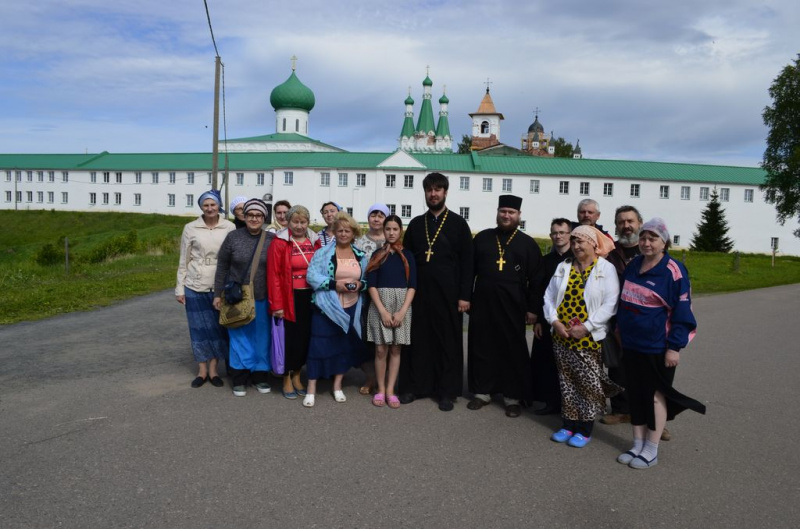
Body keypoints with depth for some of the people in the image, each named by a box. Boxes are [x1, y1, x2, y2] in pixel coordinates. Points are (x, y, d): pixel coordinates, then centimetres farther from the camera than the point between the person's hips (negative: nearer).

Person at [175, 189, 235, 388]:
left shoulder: (230, 228, -2)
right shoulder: (190, 228, 0)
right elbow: (183, 260, 4)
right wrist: (179, 288, 2)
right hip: (195, 287, 0)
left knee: (218, 328, 7)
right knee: (199, 329, 7)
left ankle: (213, 370, 20)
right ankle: (202, 370, 19)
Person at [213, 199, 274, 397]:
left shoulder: (272, 240, -1)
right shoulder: (233, 237, -2)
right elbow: (222, 267, 3)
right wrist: (218, 294, 1)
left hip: (263, 299, 1)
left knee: (262, 337, 9)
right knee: (239, 337, 6)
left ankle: (260, 376, 23)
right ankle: (239, 379, 18)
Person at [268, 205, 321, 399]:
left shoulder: (314, 241, 6)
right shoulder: (280, 242, -8)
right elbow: (273, 274, -11)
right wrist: (277, 304, -14)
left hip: (310, 297, 4)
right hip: (290, 298, -4)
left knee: (305, 337, 12)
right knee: (289, 338, 4)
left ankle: (297, 375, 30)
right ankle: (287, 379, 21)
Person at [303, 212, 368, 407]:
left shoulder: (361, 256, 8)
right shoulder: (323, 252, -4)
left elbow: (368, 279, 11)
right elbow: (311, 275, -11)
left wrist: (360, 285, -11)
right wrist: (335, 284, -20)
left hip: (351, 308, 4)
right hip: (327, 307, -4)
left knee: (345, 345, 11)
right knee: (320, 345, -4)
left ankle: (337, 386, 25)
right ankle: (311, 388, 8)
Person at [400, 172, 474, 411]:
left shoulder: (458, 223, 2)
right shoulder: (416, 223, 11)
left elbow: (467, 263, -2)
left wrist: (465, 296, -8)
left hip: (447, 292, -2)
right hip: (418, 291, 3)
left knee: (448, 341, 5)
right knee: (417, 339, 7)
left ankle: (447, 391, 15)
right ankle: (413, 386, 19)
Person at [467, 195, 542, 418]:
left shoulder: (528, 244, 3)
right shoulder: (482, 238, 8)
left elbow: (535, 280, 1)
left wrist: (533, 308, -4)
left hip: (512, 306, -2)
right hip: (483, 303, 2)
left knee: (513, 351, 4)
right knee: (482, 348, 8)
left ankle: (513, 397, 16)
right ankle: (482, 391, 22)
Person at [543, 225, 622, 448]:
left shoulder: (606, 269, -4)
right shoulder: (563, 267, 9)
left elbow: (610, 303, -12)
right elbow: (549, 296, 8)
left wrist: (586, 327, -17)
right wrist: (554, 321, -8)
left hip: (590, 339, -4)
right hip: (562, 337, 4)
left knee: (589, 383, 3)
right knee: (567, 381, 12)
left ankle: (585, 429, 17)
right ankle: (568, 425, 24)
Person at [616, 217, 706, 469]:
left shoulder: (673, 271, -13)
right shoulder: (633, 265, 6)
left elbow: (682, 311, -12)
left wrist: (674, 347, -15)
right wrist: (620, 327, 17)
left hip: (657, 347, -6)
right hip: (631, 344, 6)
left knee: (655, 395, 5)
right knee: (635, 394, 12)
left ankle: (651, 451, 17)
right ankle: (638, 445, 25)